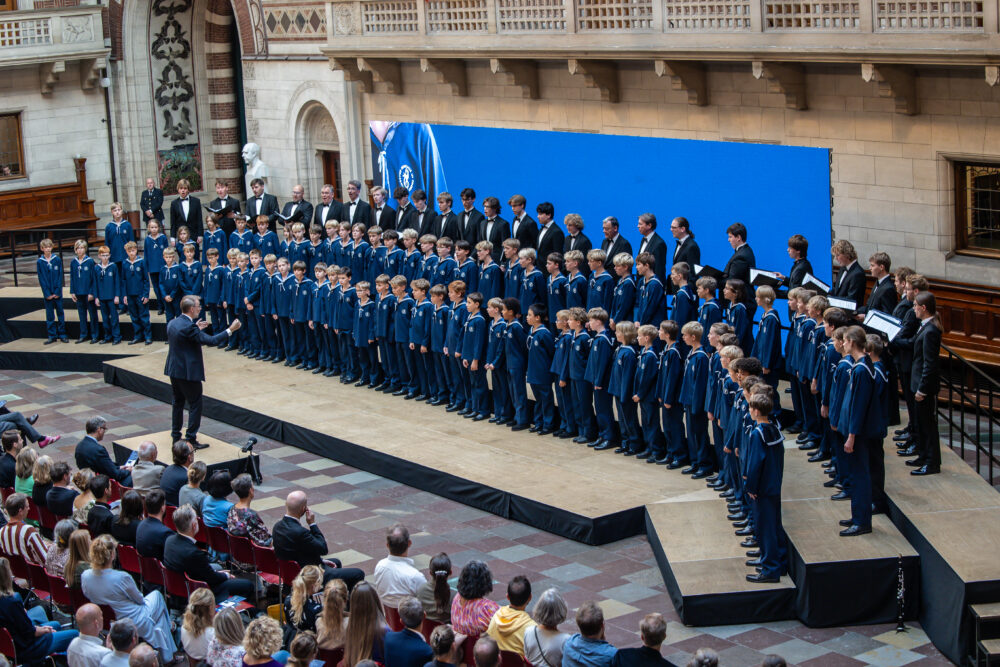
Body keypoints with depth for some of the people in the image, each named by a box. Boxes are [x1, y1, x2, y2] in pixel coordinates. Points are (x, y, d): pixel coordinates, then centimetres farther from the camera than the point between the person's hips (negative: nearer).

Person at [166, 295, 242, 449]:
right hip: (189, 372, -9)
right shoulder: (189, 327, -23)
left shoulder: (172, 323, 4)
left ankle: (175, 436, 27)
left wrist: (196, 329, 21)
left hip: (174, 370, 9)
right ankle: (191, 439, 2)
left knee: (178, 402, 20)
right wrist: (230, 330, -17)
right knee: (195, 405, 1)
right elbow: (210, 340, -23)